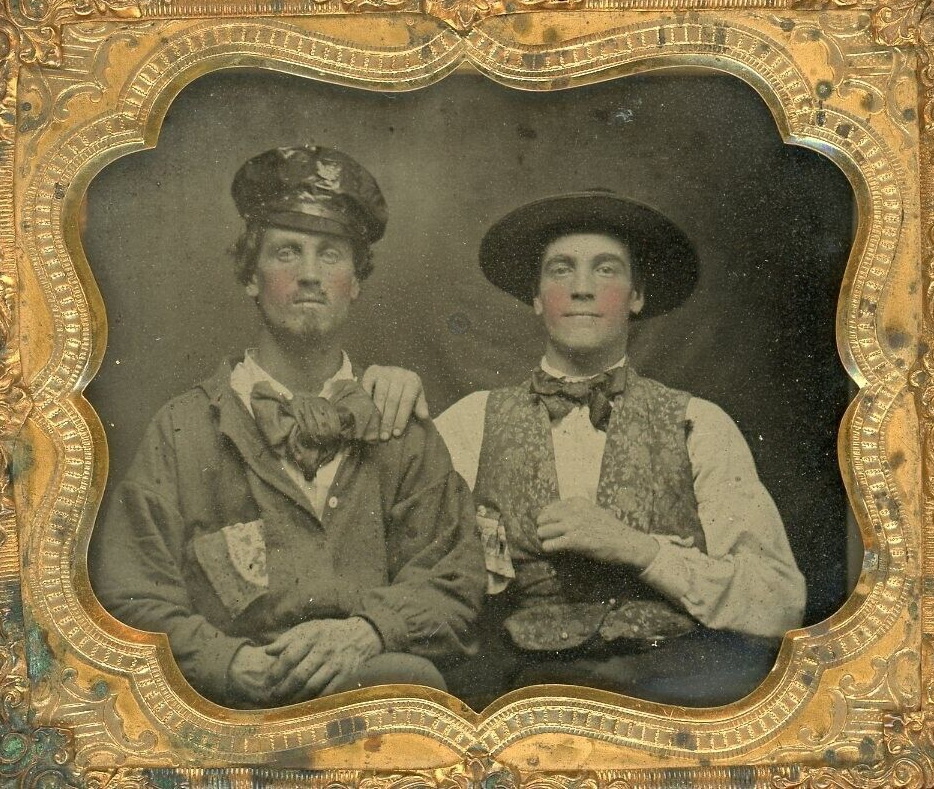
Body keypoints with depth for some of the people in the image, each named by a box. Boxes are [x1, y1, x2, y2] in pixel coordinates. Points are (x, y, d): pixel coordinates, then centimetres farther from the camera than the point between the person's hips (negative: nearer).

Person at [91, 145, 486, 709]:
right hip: (230, 706, -3)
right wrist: (233, 663, -17)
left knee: (413, 677, -34)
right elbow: (134, 601, 4)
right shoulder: (183, 430, 11)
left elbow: (453, 584, 10)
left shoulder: (404, 432, 16)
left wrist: (364, 632, -13)